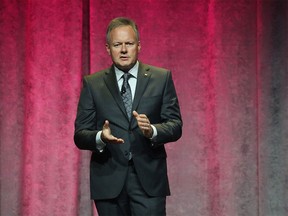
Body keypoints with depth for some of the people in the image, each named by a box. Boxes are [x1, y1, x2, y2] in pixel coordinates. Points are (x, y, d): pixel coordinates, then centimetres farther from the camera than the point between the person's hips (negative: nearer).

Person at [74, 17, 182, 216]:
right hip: (109, 180, 1)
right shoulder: (92, 84, 6)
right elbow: (80, 134, 2)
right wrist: (101, 137, -20)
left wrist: (151, 131, -21)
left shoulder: (162, 78, 5)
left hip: (148, 178, -1)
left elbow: (175, 126, 0)